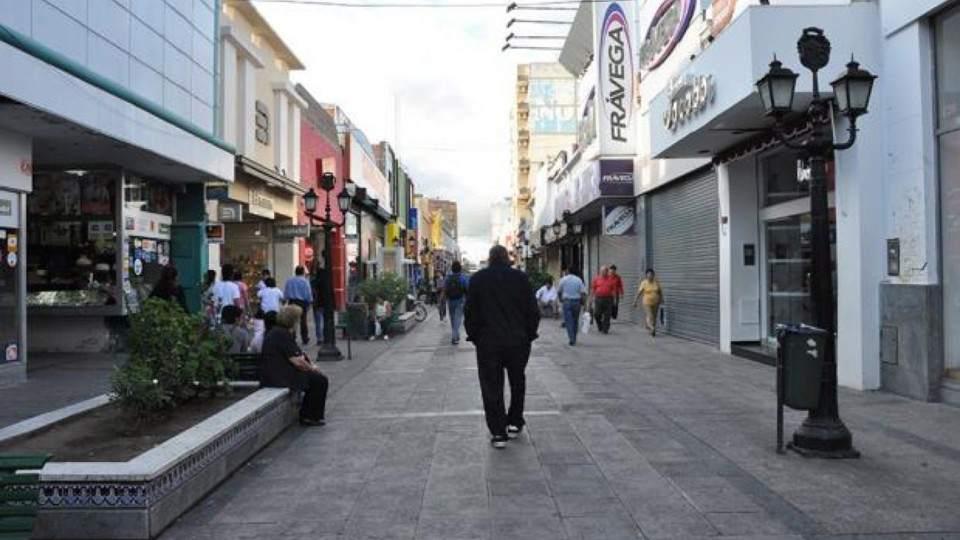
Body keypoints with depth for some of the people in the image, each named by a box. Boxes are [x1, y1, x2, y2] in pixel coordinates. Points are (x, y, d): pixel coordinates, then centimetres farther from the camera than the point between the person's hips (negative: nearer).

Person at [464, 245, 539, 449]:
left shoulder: (478, 279, -1)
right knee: (517, 382, 20)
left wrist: (474, 336, 9)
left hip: (488, 342, -1)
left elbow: (470, 311, 0)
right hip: (518, 341, 1)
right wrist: (529, 334, 10)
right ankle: (514, 423, 25)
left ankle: (498, 433, 2)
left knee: (492, 387, 4)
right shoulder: (521, 278, -1)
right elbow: (533, 310, 0)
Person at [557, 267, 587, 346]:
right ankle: (574, 339, 19)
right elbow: (583, 292, -4)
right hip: (577, 302, 2)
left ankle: (571, 339, -13)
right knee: (575, 321, 13)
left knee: (568, 321, -2)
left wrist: (561, 300, 24)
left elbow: (558, 292, 9)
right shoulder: (578, 279, 5)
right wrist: (582, 302, 6)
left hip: (567, 302, -2)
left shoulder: (563, 279, 2)